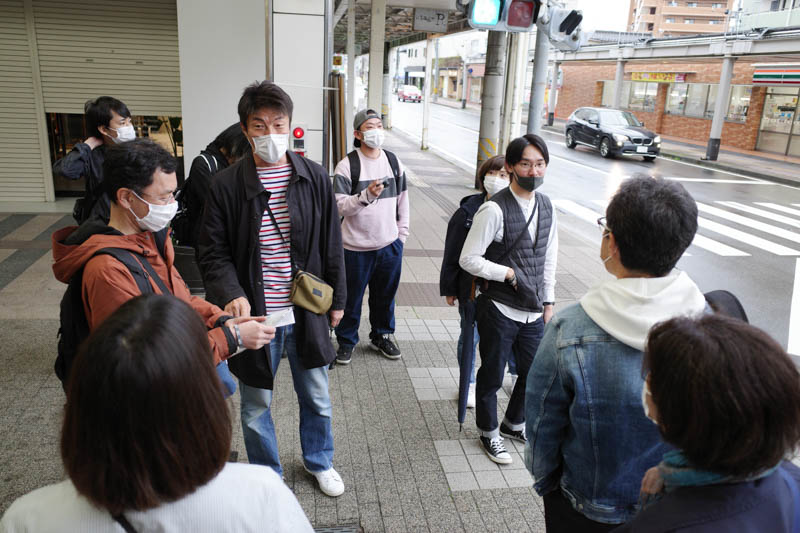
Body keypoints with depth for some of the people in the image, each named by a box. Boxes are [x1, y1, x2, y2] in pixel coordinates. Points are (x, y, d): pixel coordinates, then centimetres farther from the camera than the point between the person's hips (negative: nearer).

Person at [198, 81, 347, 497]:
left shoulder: (315, 178, -3)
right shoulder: (225, 186, -9)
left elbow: (331, 245, 5)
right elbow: (213, 253, -6)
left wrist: (337, 298, 7)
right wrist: (231, 294, -24)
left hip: (306, 314, 2)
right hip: (255, 316, -1)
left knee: (317, 398, 19)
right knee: (256, 407, 16)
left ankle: (319, 462, 46)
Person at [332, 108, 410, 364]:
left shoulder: (394, 162, 6)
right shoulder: (347, 165, -10)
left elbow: (403, 199, 14)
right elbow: (340, 206, -16)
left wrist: (402, 234, 10)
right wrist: (366, 195, -31)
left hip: (389, 245, 4)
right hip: (356, 247, -4)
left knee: (385, 295, 17)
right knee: (351, 297, 9)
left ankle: (382, 336, 38)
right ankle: (346, 340, 28)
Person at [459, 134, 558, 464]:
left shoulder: (546, 206, 4)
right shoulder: (495, 209, -18)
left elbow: (549, 258, 12)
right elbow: (468, 259, -17)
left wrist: (548, 301, 12)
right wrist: (509, 273, -19)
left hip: (534, 312, 7)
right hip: (500, 311, -6)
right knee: (492, 376, 11)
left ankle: (514, 425, 45)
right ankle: (488, 433, 36)